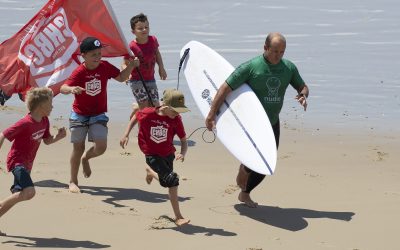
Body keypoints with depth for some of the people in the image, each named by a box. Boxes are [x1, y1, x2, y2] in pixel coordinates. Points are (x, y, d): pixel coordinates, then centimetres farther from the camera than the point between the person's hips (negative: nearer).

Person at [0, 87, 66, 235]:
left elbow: (47, 141, 18)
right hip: (17, 161, -9)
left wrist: (58, 137, -4)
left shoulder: (44, 121, 4)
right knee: (29, 192, -26)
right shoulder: (25, 124, -21)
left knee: (18, 196, 12)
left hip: (27, 164, 9)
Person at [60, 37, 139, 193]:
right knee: (78, 148, 1)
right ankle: (73, 181, 17)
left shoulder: (105, 67, -7)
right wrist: (71, 89, -50)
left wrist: (131, 66, -7)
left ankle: (86, 158, 24)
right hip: (79, 114, -2)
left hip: (98, 115, 2)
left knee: (101, 147, -12)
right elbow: (63, 88, -27)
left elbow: (121, 78, 9)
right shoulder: (79, 72, -18)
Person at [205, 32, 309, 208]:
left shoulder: (289, 68, -3)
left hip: (272, 123, 5)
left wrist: (303, 95, -14)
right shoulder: (250, 67, -18)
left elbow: (303, 87, 13)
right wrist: (211, 114, -19)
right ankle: (242, 174, 19)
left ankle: (245, 193, 29)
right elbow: (226, 88, -16)